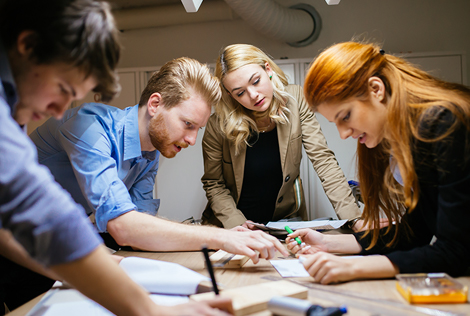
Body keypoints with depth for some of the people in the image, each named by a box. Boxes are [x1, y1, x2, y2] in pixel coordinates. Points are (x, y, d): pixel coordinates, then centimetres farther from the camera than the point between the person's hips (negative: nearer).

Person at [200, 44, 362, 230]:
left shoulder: (294, 100, -11)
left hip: (285, 220, 1)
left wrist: (352, 217, -22)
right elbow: (213, 183, -3)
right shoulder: (219, 125, -15)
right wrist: (236, 223, -20)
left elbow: (322, 159, -13)